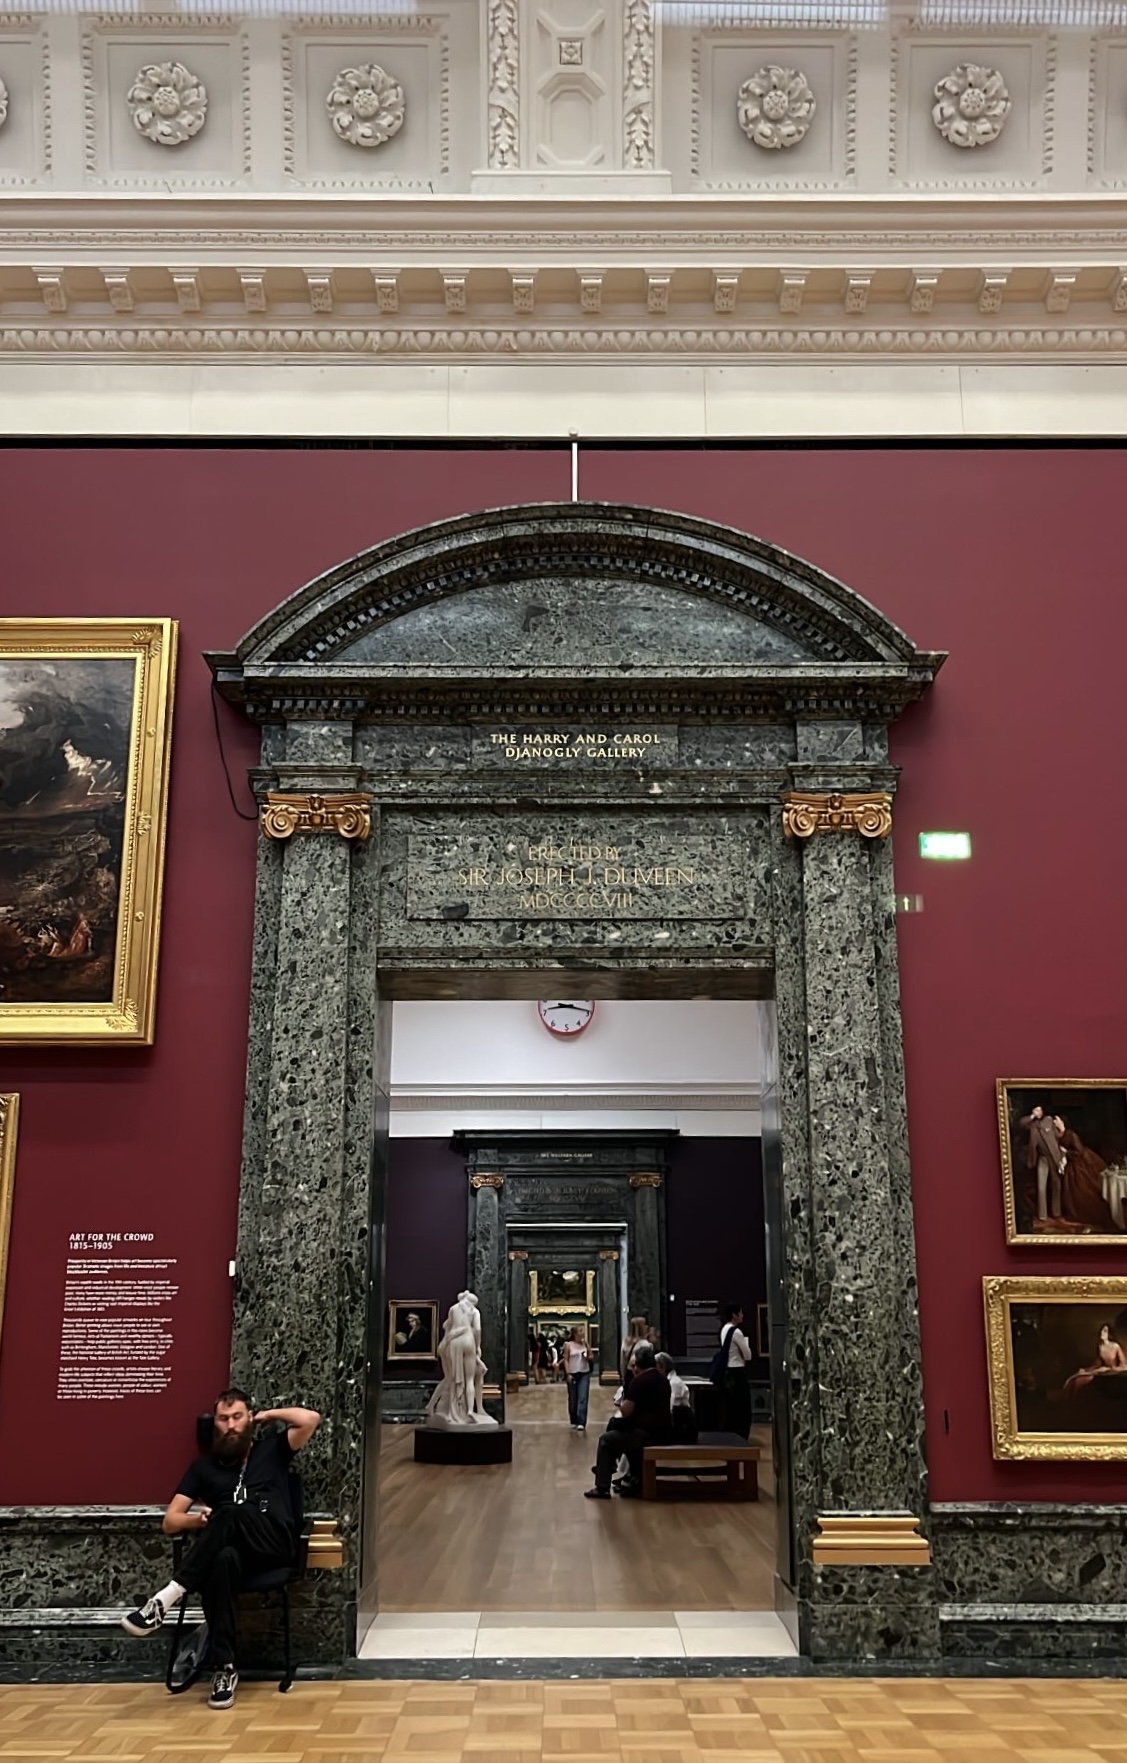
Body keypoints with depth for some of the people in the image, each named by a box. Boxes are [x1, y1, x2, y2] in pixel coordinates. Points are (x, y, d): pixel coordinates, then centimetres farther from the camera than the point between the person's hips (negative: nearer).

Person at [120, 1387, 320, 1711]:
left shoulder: (271, 1448, 18)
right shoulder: (204, 1466, 22)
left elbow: (311, 1419, 0)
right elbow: (169, 1522, 14)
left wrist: (267, 1415, 12)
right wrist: (198, 1519, -8)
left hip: (275, 1544, -1)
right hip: (232, 1550, 1)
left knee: (231, 1513, -35)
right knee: (223, 1560, -38)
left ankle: (168, 1596, -36)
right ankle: (225, 1668, -36)